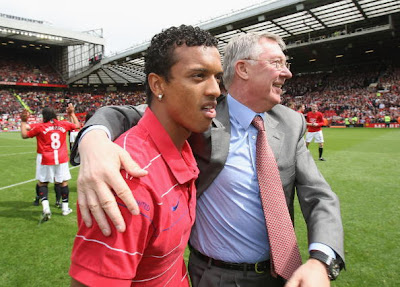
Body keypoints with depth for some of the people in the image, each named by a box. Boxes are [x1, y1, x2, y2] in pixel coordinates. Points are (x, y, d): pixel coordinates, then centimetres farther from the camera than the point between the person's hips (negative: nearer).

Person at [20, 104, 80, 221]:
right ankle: (65, 208, 21)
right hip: (62, 159, 2)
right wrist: (72, 113, 30)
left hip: (46, 160, -2)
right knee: (64, 182, 11)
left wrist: (23, 121, 15)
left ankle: (46, 208, -6)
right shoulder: (64, 124, 1)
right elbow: (77, 125, 20)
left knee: (42, 183, 10)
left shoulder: (39, 127, -6)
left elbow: (24, 135, 5)